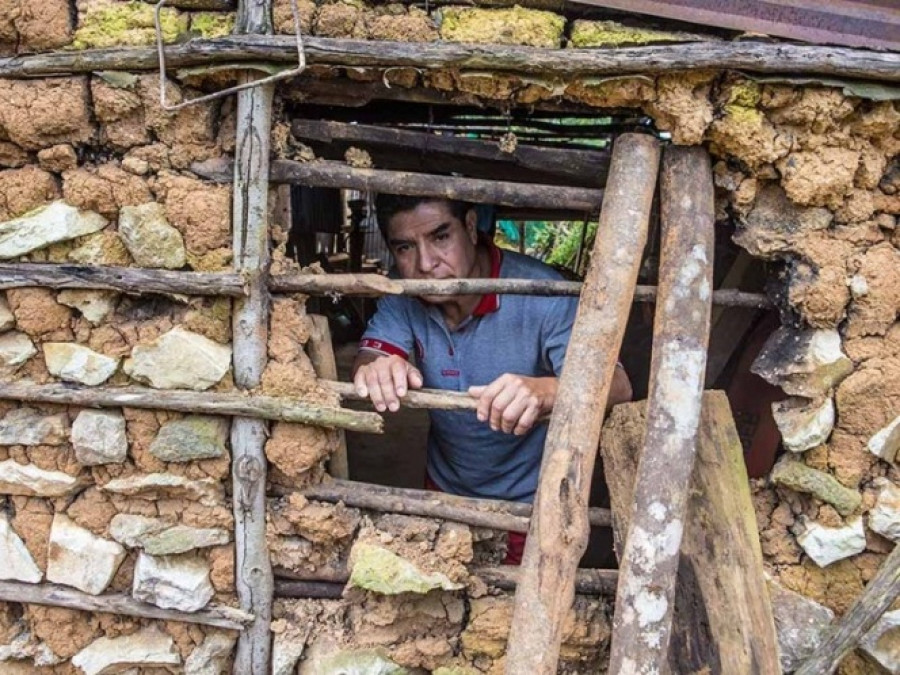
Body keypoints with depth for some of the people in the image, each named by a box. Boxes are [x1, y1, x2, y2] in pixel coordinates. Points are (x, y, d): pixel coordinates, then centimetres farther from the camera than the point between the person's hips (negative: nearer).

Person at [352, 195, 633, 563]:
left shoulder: (541, 294, -29)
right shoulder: (402, 298, -14)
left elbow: (617, 387, -34)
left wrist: (546, 391, -57)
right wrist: (374, 372, -47)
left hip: (530, 499, -4)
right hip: (445, 486, 4)